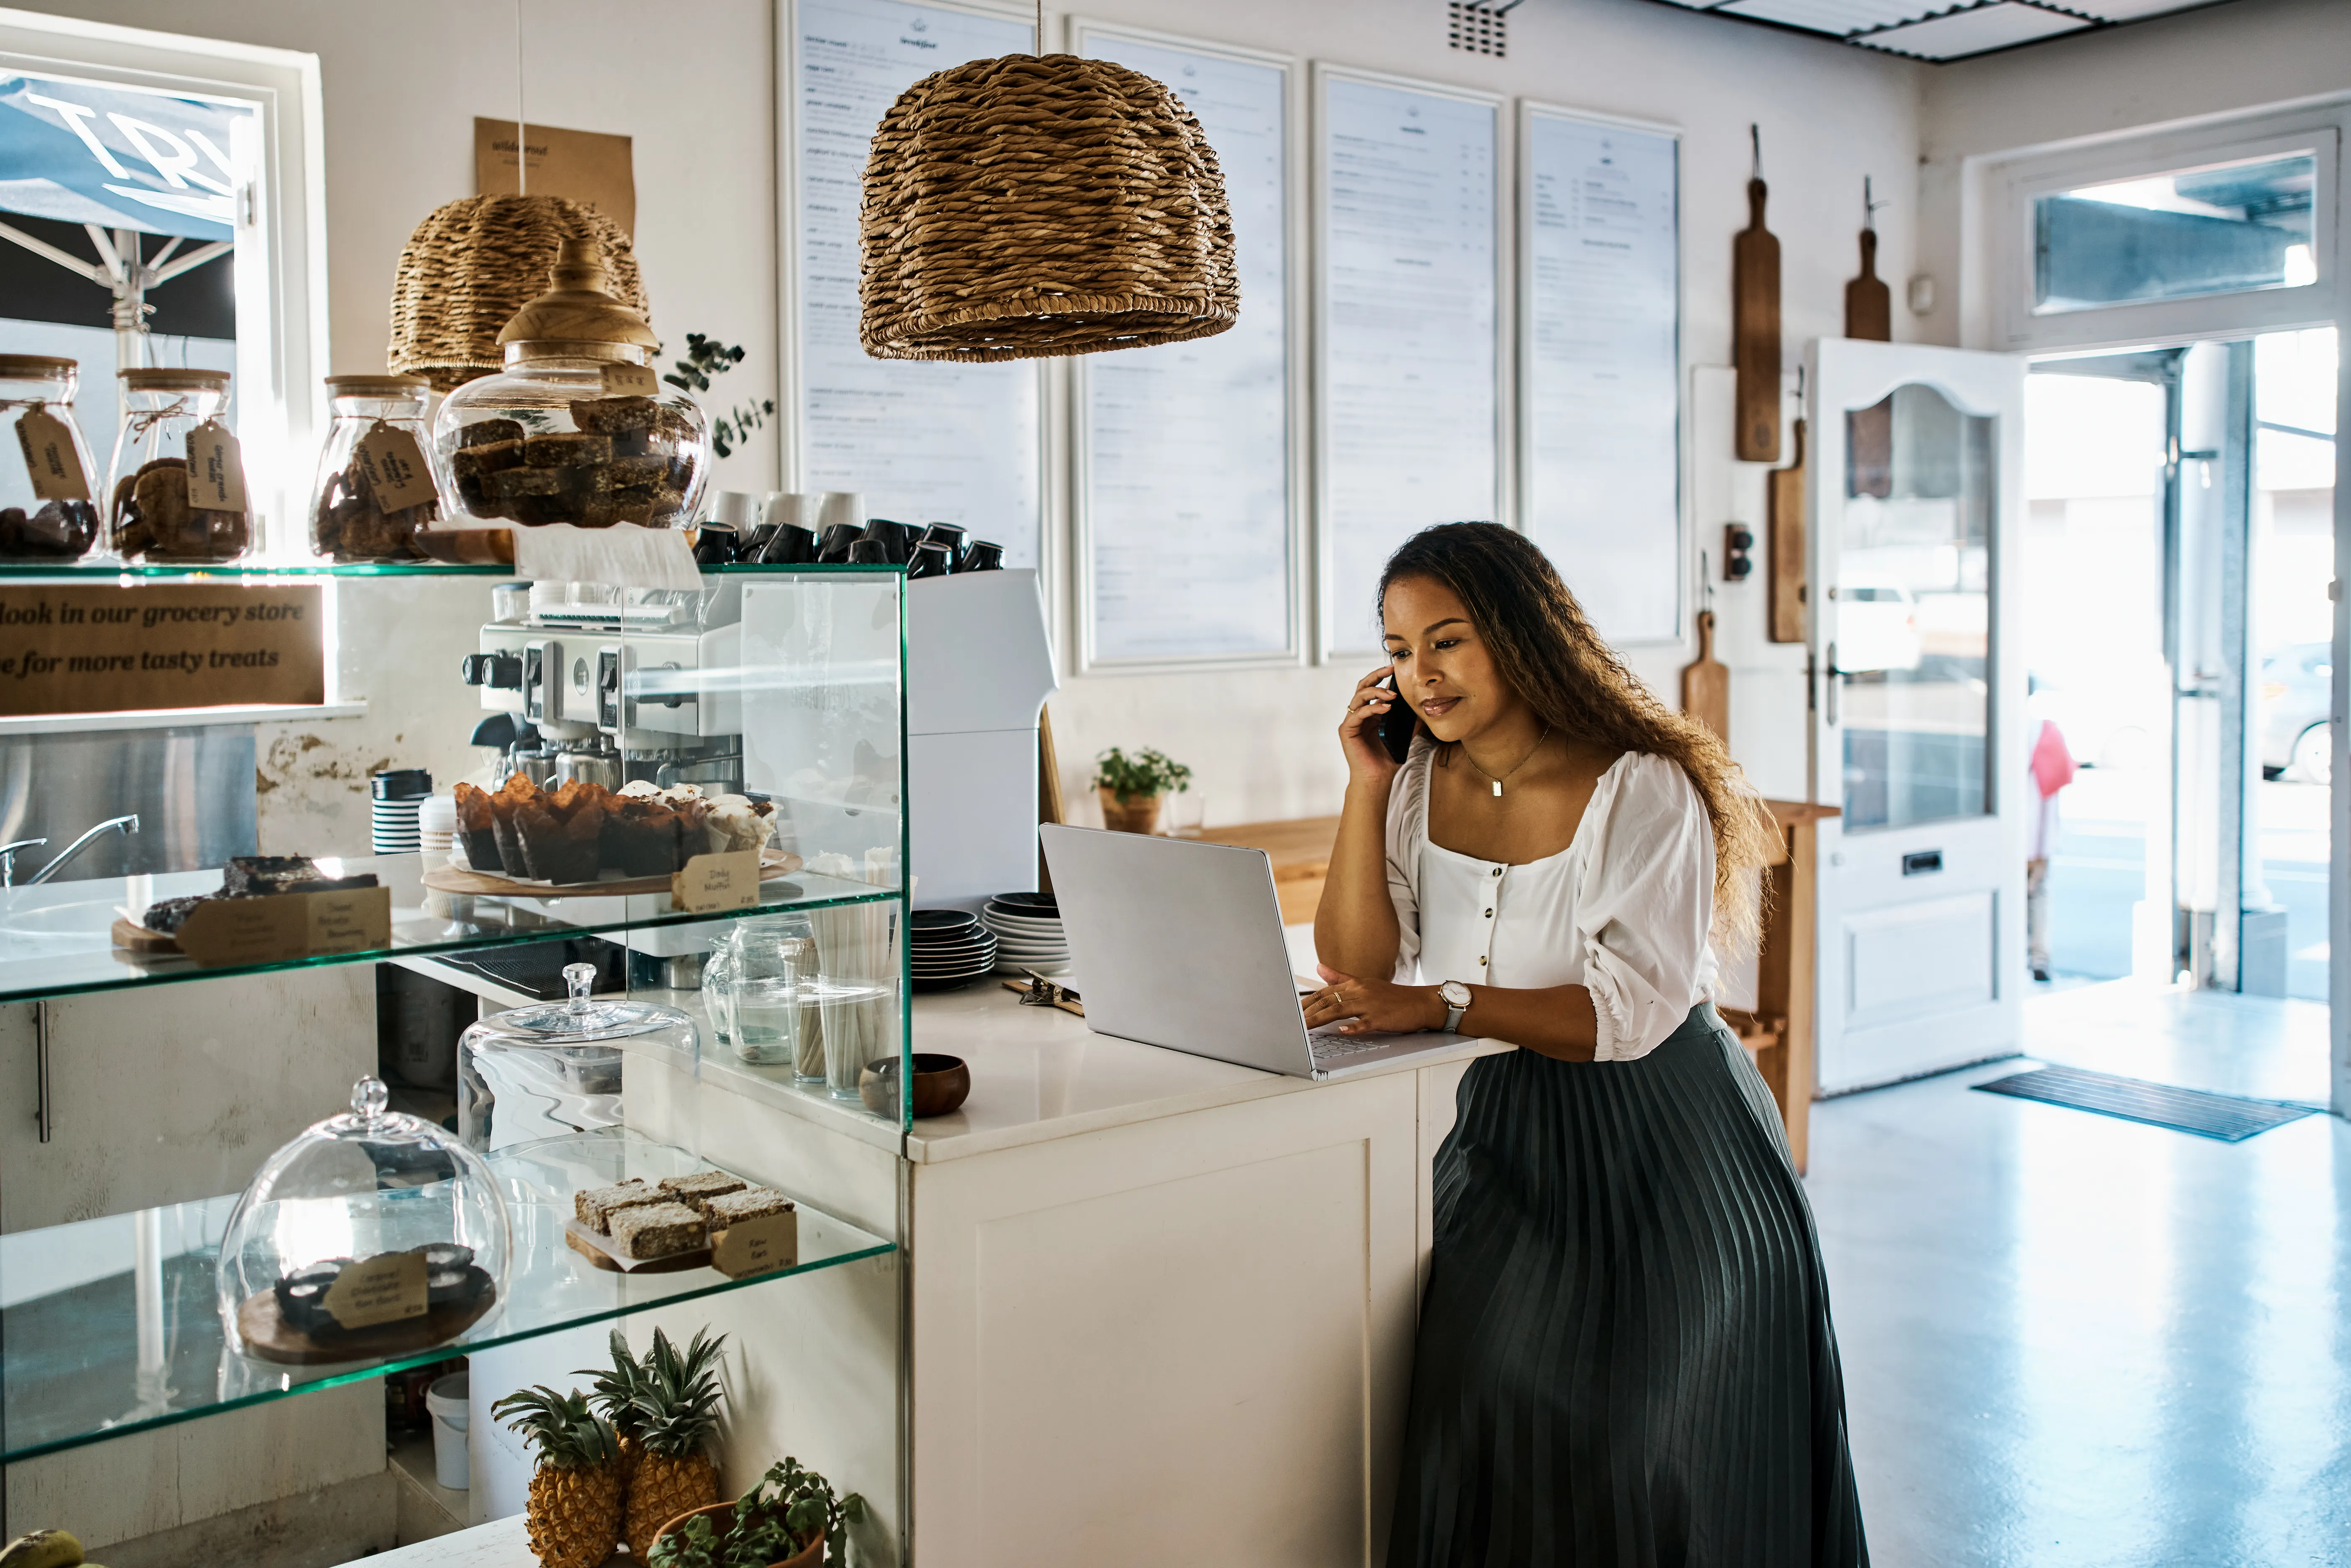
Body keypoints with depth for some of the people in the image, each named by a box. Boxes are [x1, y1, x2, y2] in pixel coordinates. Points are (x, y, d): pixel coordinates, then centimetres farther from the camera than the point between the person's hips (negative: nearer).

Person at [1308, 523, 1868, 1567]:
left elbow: (1634, 1009, -21)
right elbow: (1355, 969, -3)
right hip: (1502, 1138, 4)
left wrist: (1442, 1003, -32)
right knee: (1487, 1380, -15)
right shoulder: (1420, 783, 4)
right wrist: (1366, 786, -8)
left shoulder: (1642, 791, -12)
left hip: (1657, 1151, -4)